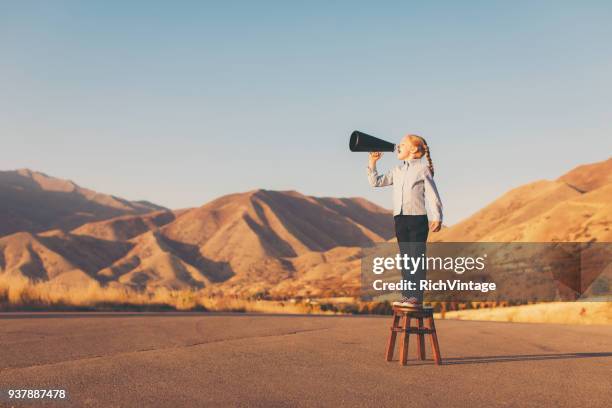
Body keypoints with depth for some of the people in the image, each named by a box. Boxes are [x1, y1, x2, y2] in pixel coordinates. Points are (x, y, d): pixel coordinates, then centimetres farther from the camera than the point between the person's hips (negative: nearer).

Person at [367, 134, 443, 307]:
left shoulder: (423, 169, -2)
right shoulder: (397, 171, 15)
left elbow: (432, 195, -5)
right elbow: (376, 182, 18)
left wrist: (437, 218, -12)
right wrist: (372, 163, 10)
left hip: (418, 218, -6)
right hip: (400, 219, 6)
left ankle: (417, 297, -3)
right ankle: (407, 295, 14)